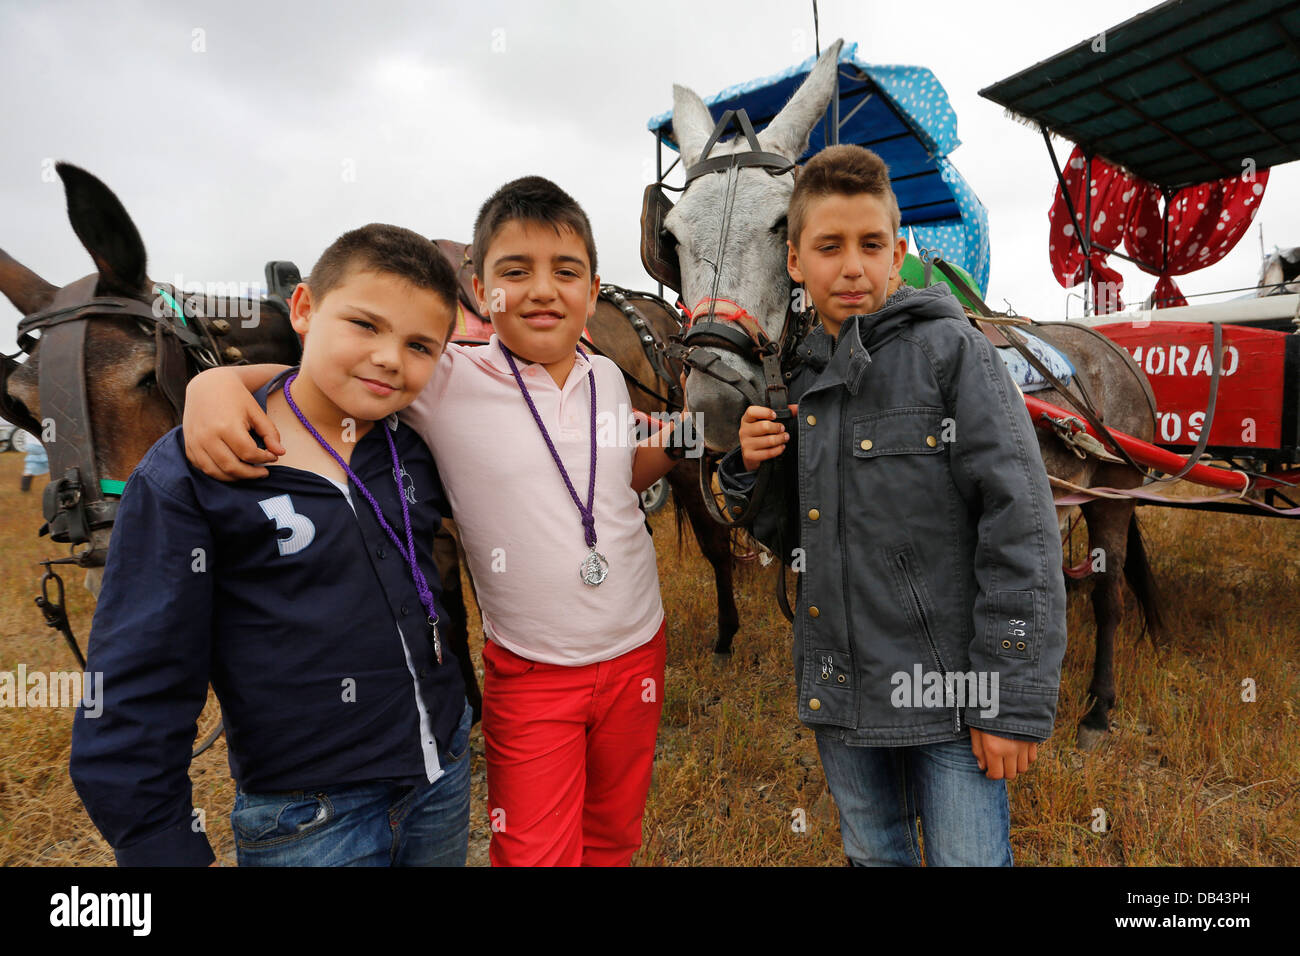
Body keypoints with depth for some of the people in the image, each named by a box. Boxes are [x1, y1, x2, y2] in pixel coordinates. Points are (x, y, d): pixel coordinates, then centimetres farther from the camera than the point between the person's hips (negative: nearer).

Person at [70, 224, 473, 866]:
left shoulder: (416, 446, -3)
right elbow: (133, 698, -12)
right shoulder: (190, 475, -15)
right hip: (309, 823, -5)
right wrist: (162, 846, -12)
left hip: (445, 775, 5)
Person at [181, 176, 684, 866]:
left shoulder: (607, 378, -1)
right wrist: (217, 379, -28)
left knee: (613, 836, 23)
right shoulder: (448, 382, -14)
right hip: (529, 674, -4)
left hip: (636, 650, 4)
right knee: (533, 851, 9)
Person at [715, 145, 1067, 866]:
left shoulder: (949, 349, -10)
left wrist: (1015, 701, -16)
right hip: (839, 693, 5)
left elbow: (1019, 525, -15)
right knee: (872, 855, 22)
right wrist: (749, 470, -7)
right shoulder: (802, 381, 7)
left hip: (946, 694, -5)